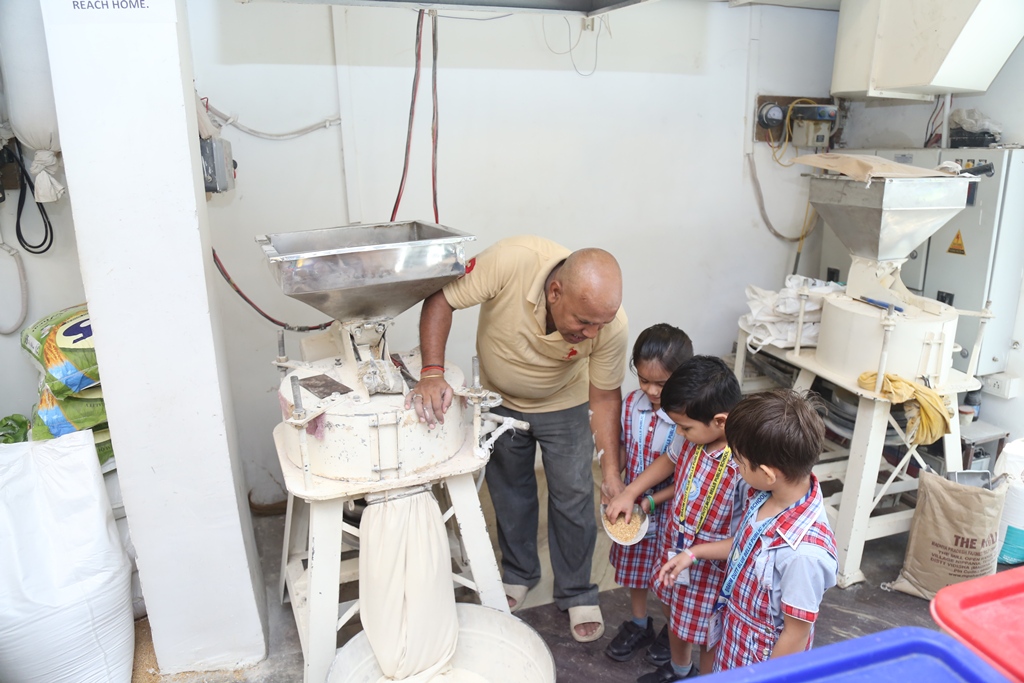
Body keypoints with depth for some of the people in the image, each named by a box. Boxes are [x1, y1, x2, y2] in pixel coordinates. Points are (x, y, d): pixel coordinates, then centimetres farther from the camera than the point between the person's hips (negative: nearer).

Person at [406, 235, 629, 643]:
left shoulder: (611, 325, -33)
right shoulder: (511, 261, -40)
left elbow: (604, 396, -18)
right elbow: (440, 300, -28)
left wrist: (611, 471, -19)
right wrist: (432, 374, -39)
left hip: (565, 405, 0)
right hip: (500, 399, 1)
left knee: (573, 497, 4)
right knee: (510, 491, 17)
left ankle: (577, 594, 28)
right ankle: (519, 575, 41)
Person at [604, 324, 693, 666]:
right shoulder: (631, 404, -12)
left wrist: (652, 501, -22)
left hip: (670, 510, -5)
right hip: (633, 505, 5)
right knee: (634, 567, 22)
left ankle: (673, 629, 44)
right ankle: (639, 625, 47)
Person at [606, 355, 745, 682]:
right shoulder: (695, 438, -15)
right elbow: (669, 460, 7)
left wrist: (695, 554, -23)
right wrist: (629, 493, 5)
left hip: (712, 567, -8)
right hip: (675, 548, 8)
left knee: (708, 636, 19)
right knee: (675, 615, 31)